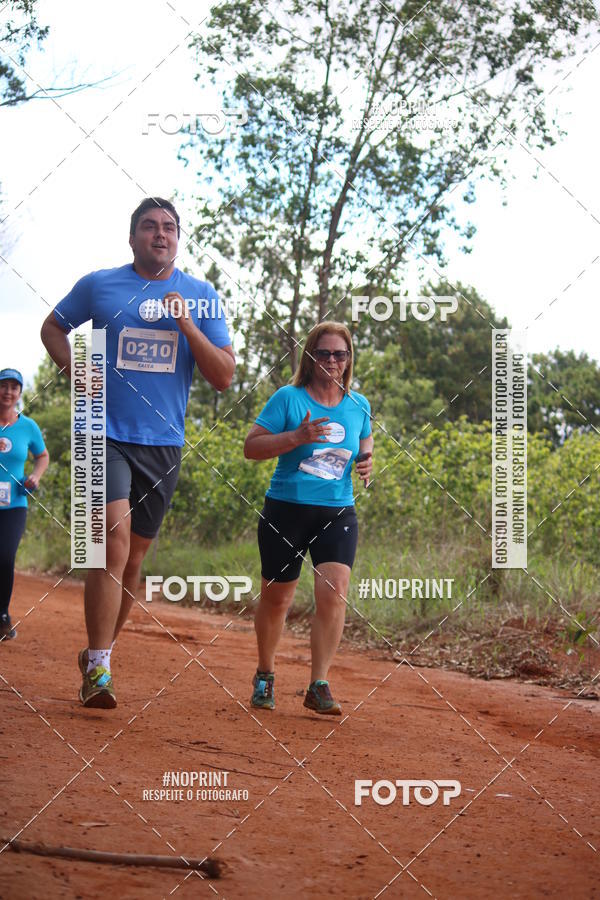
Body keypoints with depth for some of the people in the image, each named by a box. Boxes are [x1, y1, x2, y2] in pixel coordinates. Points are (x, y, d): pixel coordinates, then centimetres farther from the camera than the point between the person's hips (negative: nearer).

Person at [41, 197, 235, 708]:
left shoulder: (201, 296, 6)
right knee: (115, 537, -20)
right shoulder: (98, 285, 3)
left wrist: (186, 324, -12)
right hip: (106, 434, -3)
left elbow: (224, 378, 1)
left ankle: (99, 651, 28)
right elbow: (53, 327, 20)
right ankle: (97, 669, -18)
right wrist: (74, 369, 1)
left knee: (133, 558, 10)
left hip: (164, 442, 3)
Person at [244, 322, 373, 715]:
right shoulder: (288, 398, -5)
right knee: (276, 598, 7)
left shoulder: (358, 406, 7)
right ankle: (265, 675, 30)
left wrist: (366, 465, 1)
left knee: (334, 594, -16)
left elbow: (365, 446, 25)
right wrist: (296, 437, -21)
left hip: (337, 514, 2)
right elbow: (251, 447, -7)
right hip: (286, 511, -2)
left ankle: (319, 685, -10)